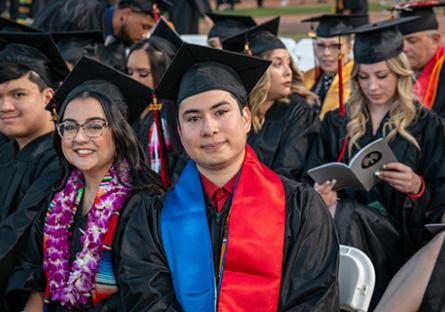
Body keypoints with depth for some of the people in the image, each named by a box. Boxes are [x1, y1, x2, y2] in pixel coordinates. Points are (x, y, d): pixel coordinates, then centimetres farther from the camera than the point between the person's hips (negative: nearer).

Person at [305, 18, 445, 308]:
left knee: (344, 216, -34)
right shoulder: (337, 124, 14)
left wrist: (417, 187, -19)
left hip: (398, 237, -2)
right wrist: (319, 194, -15)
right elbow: (313, 179, 9)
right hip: (344, 225, 3)